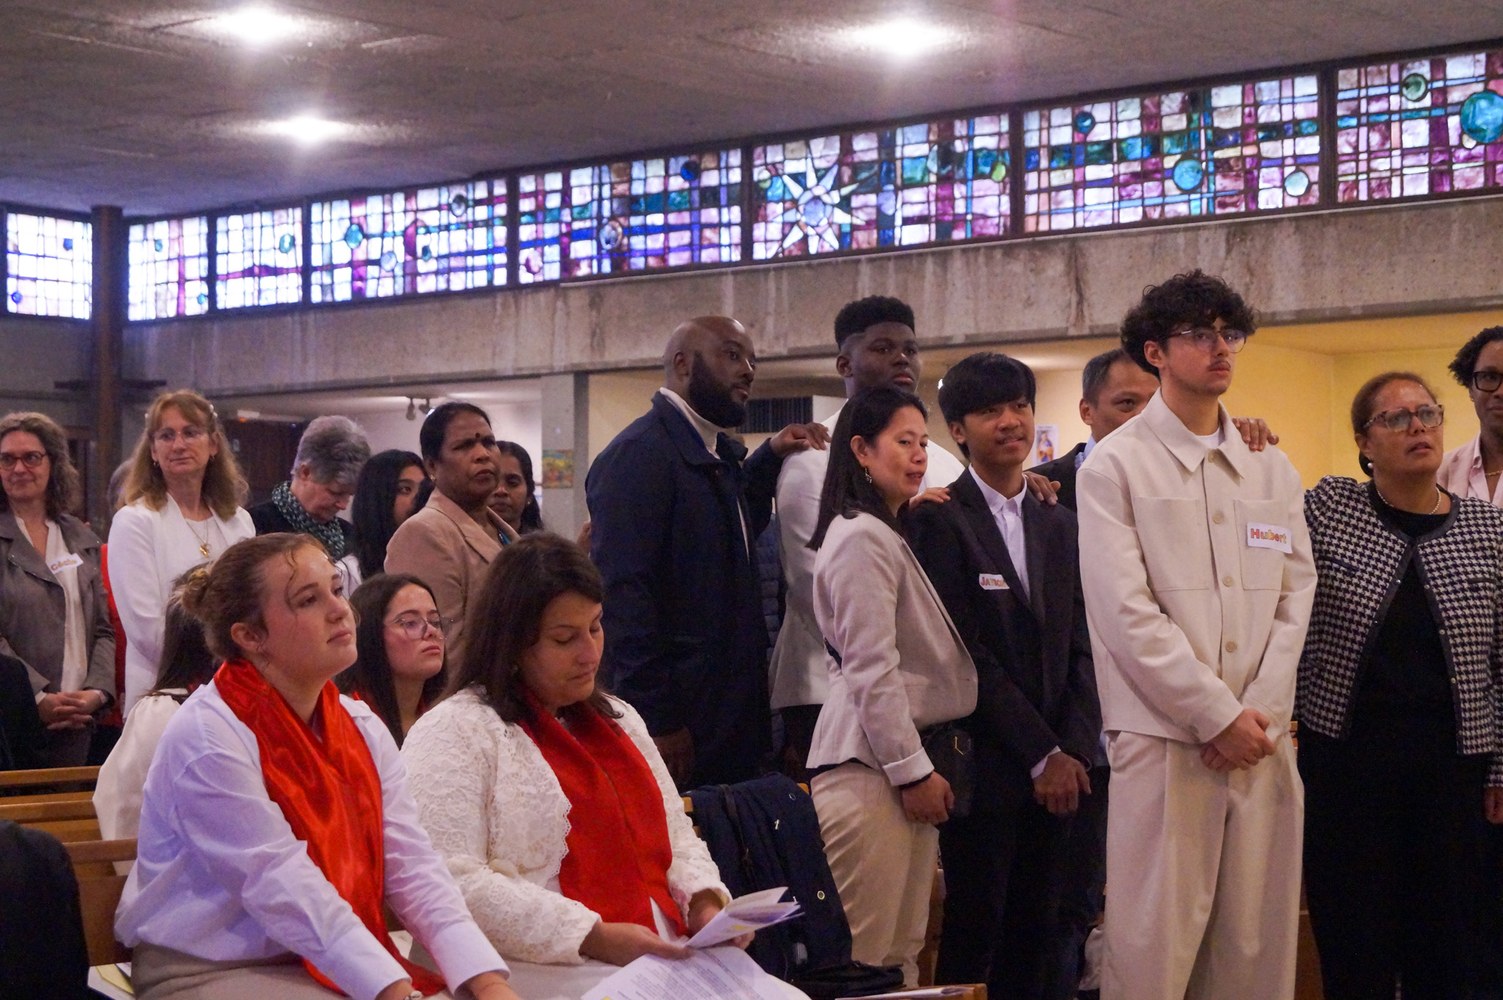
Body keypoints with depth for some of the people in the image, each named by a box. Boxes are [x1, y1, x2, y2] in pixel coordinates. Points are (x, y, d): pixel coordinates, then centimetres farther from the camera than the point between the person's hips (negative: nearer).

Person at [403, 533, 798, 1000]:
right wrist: (593, 938, -18)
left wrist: (705, 904, 4)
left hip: (670, 958, 8)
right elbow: (448, 883, -13)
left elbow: (678, 839, 28)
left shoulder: (620, 720, 24)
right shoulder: (454, 732, -2)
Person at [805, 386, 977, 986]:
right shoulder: (862, 537, -11)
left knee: (903, 951, 8)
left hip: (902, 757, 10)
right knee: (865, 958, -8)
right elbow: (871, 668, -15)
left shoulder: (889, 535, 20)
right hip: (870, 763, -10)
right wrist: (913, 770, -14)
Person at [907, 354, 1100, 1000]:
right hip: (984, 767, -6)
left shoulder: (1059, 525, 14)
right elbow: (963, 651, -11)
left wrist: (1075, 749, -3)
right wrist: (1041, 753, -12)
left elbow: (1079, 648, 11)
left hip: (1055, 768, 6)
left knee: (1038, 938, 7)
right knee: (975, 932, -2)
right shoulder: (938, 520, -6)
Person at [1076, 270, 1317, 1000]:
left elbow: (1295, 593, 9)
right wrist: (1219, 716, -11)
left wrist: (1261, 712, -5)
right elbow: (1126, 612, -8)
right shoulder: (1115, 466, 0)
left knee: (1257, 938, 4)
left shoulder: (1272, 468, 15)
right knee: (1156, 940, -5)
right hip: (1165, 736, -4)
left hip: (1260, 738, 5)